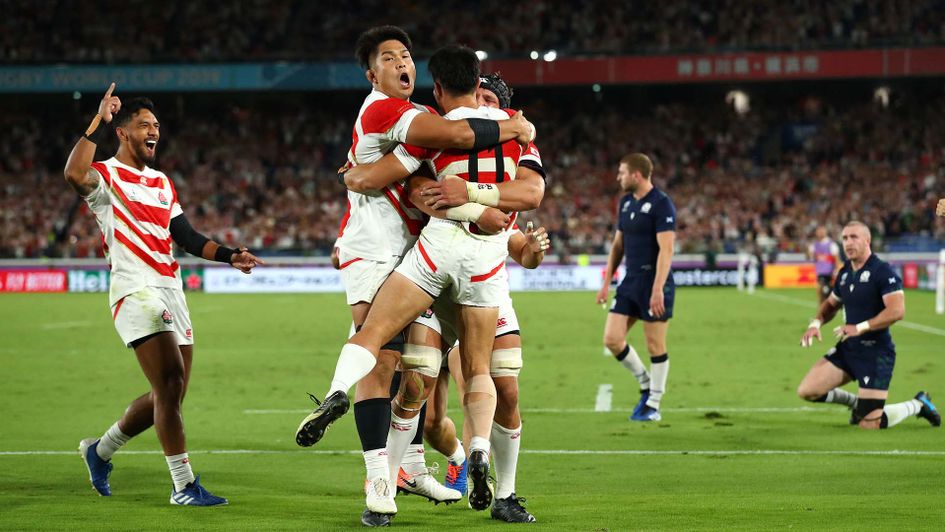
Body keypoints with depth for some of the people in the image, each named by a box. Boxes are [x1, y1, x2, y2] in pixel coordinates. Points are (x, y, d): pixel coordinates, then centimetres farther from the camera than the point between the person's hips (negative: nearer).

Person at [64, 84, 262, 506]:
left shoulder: (162, 184, 22)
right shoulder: (106, 177, -2)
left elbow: (186, 237, 23)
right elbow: (74, 174, -26)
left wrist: (229, 256, 9)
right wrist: (99, 123, -25)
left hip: (171, 292, 8)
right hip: (135, 292, -8)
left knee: (169, 395, 9)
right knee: (170, 384, -18)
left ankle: (100, 451, 30)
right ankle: (184, 486, -13)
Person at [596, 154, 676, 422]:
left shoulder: (661, 204, -13)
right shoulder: (626, 202, 12)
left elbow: (666, 249, -18)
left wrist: (658, 289, -25)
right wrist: (606, 282, 16)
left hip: (654, 284, -8)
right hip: (630, 283, 8)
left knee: (655, 346, 0)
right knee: (612, 339, 0)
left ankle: (653, 405, 10)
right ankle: (646, 385, 19)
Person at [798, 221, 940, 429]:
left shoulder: (883, 271, -15)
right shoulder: (845, 272, 9)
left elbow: (897, 311, -25)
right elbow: (831, 303, 25)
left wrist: (860, 327, -29)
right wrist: (816, 323, 5)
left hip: (876, 354, -7)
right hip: (847, 349, 7)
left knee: (869, 424, -10)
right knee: (807, 391, -5)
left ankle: (917, 405, 18)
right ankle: (856, 402, 21)